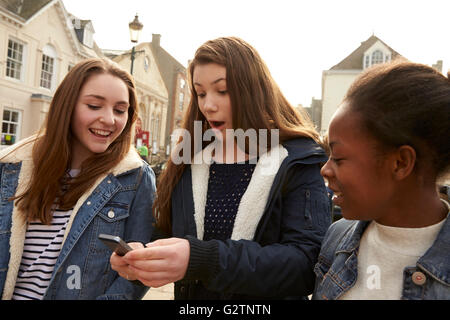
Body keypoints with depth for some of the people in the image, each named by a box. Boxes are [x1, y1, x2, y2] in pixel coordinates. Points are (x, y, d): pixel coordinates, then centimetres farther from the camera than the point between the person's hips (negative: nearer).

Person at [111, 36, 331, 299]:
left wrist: (203, 261, -35)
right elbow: (168, 236, 3)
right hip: (189, 294, 4)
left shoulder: (298, 162, -15)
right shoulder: (188, 161, -3)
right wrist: (141, 258, -18)